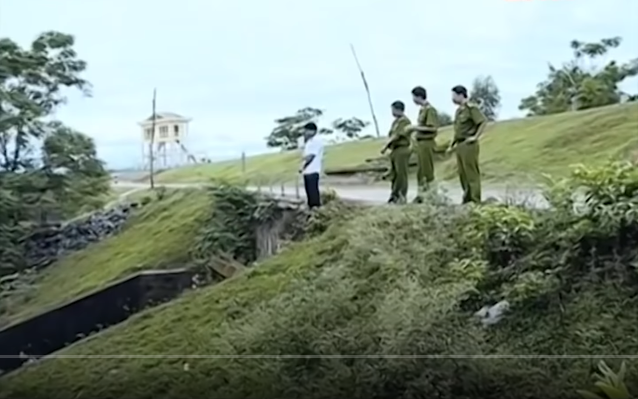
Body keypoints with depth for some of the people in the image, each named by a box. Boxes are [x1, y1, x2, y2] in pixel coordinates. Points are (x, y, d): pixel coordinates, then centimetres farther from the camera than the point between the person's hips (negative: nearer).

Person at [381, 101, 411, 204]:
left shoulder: (405, 121, -10)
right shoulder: (395, 122, 18)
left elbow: (397, 135, -16)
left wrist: (385, 145, -16)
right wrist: (387, 146, 2)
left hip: (402, 150, -9)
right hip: (394, 150, 9)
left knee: (401, 174, -6)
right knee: (394, 174, 10)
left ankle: (401, 197, -2)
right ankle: (394, 195, 17)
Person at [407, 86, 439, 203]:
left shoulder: (430, 110, -13)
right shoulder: (421, 110, 14)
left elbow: (433, 128, -20)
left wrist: (416, 128, -17)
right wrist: (415, 132, 9)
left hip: (427, 143, -9)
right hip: (420, 143, 9)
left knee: (428, 170, -5)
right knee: (420, 171, 12)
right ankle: (420, 195, 17)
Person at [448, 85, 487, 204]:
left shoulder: (471, 108, -10)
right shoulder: (458, 110, 16)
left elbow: (483, 121, -17)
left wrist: (476, 137, -17)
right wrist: (452, 144, 18)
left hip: (469, 145, -9)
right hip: (460, 145, 9)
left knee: (472, 173, -5)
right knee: (462, 173, 12)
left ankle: (475, 201, 0)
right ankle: (467, 198, 22)